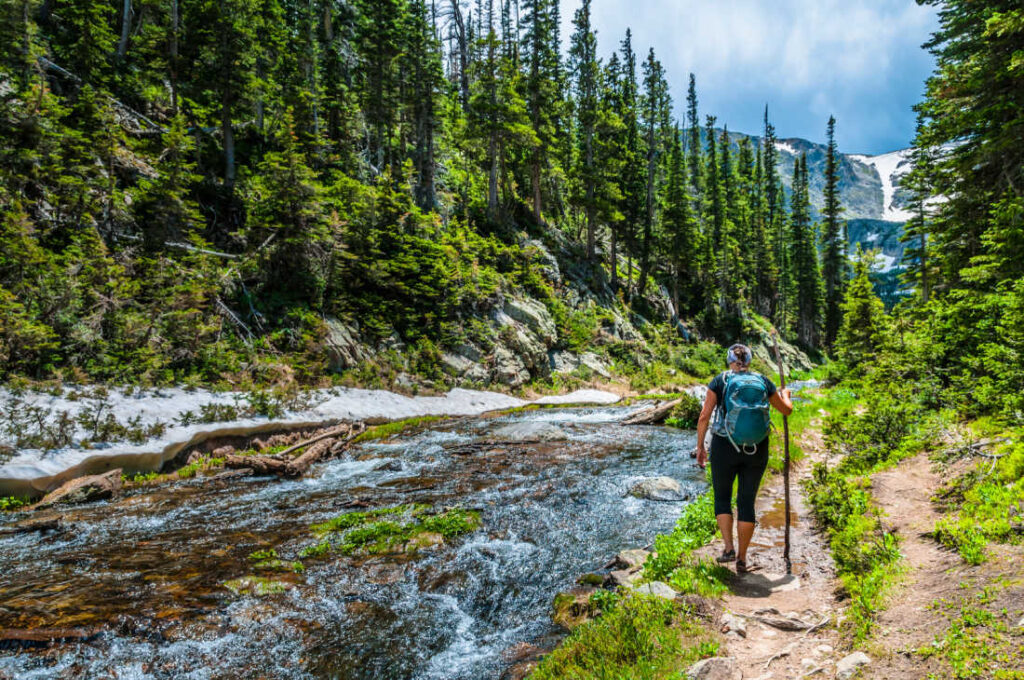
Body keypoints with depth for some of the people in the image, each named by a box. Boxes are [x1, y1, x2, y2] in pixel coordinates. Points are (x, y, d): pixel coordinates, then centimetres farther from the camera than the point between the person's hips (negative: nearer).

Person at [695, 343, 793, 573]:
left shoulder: (720, 381, -3)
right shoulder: (763, 382, 3)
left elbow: (704, 417, -8)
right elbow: (787, 410, 16)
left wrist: (700, 446, 3)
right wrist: (785, 394, 37)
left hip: (724, 447, -2)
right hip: (756, 450, 2)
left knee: (722, 498, 17)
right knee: (747, 502, 11)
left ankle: (729, 547, 6)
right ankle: (742, 559, 16)